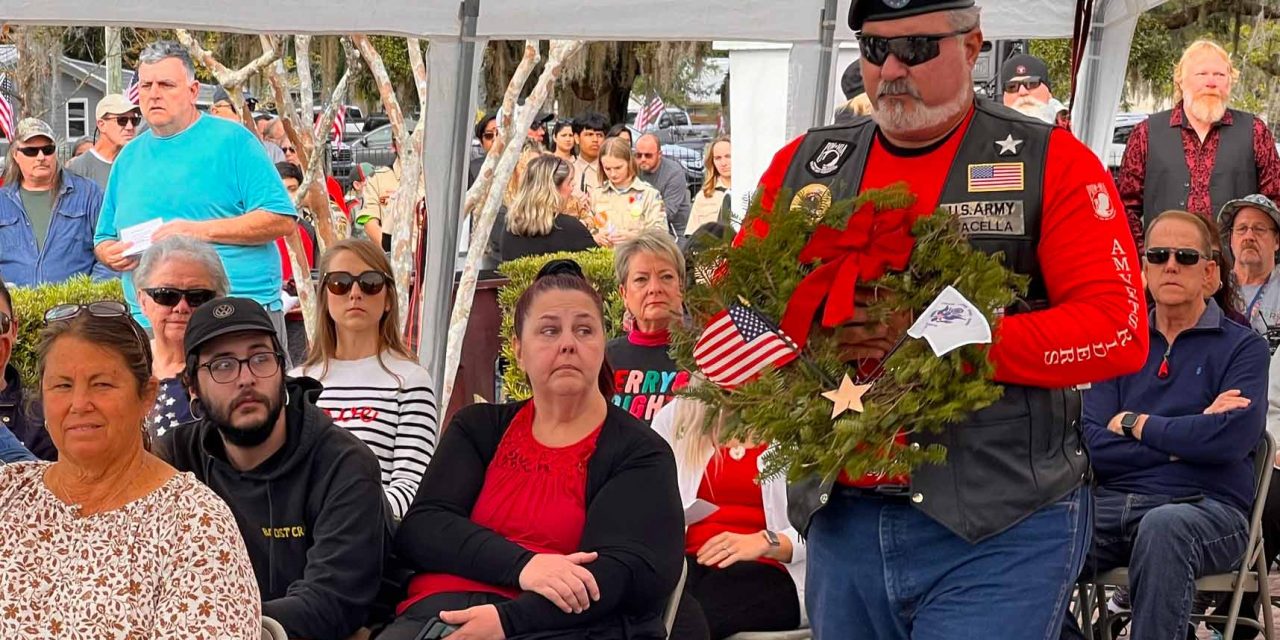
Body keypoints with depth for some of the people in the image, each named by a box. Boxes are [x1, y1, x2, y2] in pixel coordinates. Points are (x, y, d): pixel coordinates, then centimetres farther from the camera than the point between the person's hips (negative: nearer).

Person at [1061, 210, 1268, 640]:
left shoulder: (1242, 346, 8)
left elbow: (1232, 437, -12)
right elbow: (1095, 446, 3)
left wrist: (1135, 424, -1)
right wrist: (1187, 436, -6)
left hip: (1205, 507, -3)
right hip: (1114, 503, 3)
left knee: (1163, 527, -39)